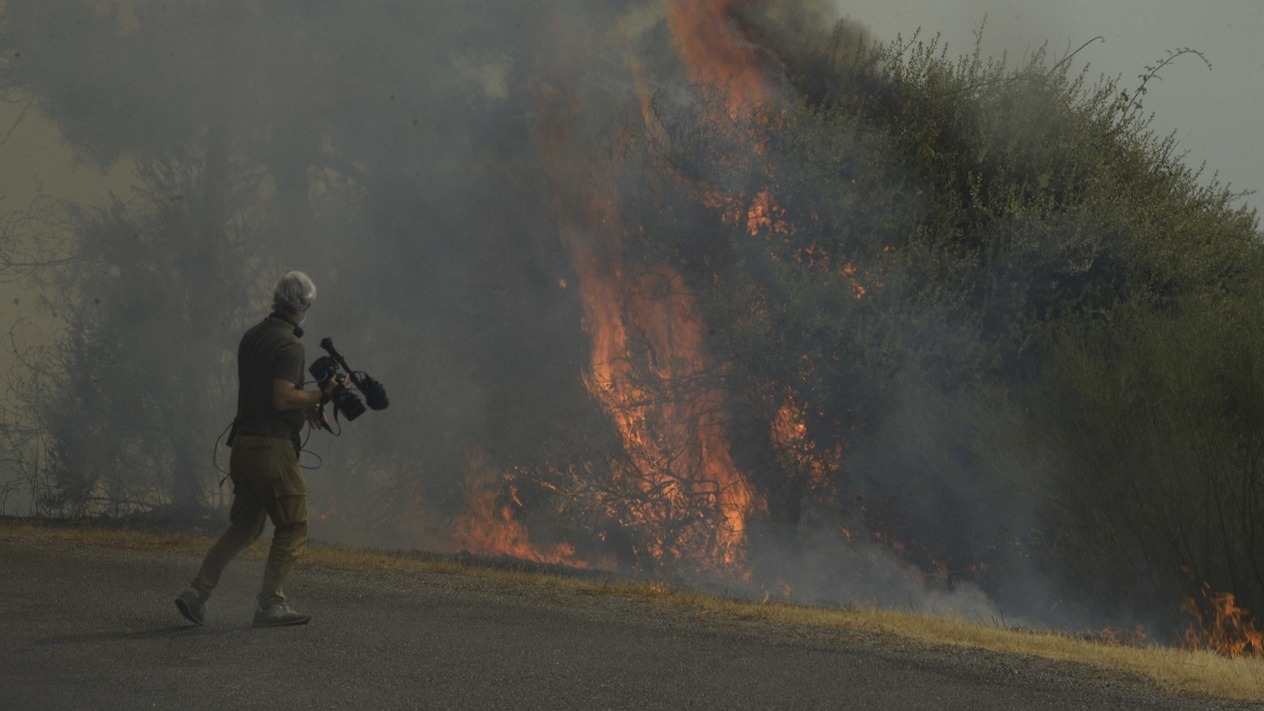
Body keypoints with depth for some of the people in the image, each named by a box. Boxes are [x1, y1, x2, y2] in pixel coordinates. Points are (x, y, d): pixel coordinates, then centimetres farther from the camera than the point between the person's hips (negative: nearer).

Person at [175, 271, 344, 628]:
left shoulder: (252, 336, 14)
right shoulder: (289, 344, -13)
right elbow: (283, 398, -21)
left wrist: (304, 407, 19)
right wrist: (320, 395, -9)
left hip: (243, 442, 8)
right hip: (273, 445, -8)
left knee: (244, 526, 16)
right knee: (293, 527, 3)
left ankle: (197, 591, 7)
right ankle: (271, 603, 0)